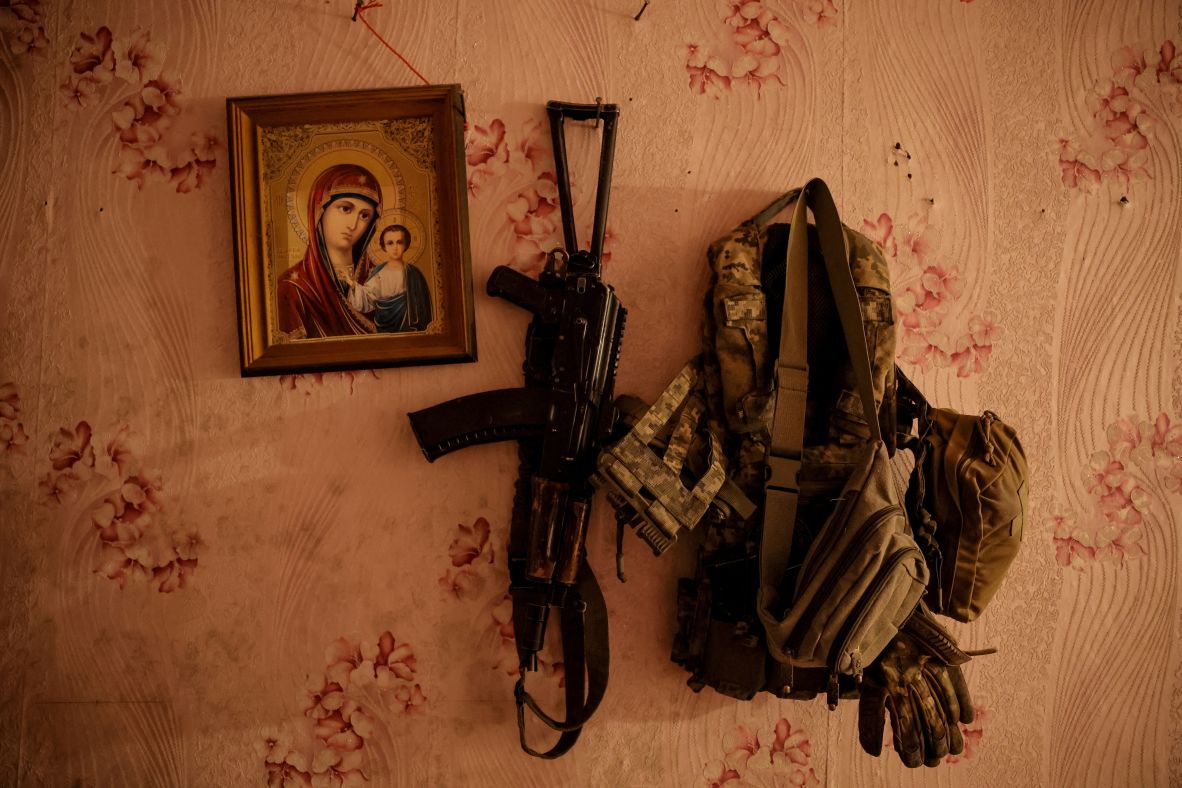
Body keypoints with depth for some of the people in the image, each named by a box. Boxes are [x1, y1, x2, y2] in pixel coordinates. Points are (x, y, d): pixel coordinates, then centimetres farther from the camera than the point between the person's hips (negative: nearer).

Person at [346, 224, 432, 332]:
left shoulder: (413, 273, 1)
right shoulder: (379, 273, -3)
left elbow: (422, 304, 2)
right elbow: (366, 299, -13)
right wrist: (354, 285, -29)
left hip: (409, 328, 1)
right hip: (385, 330, -1)